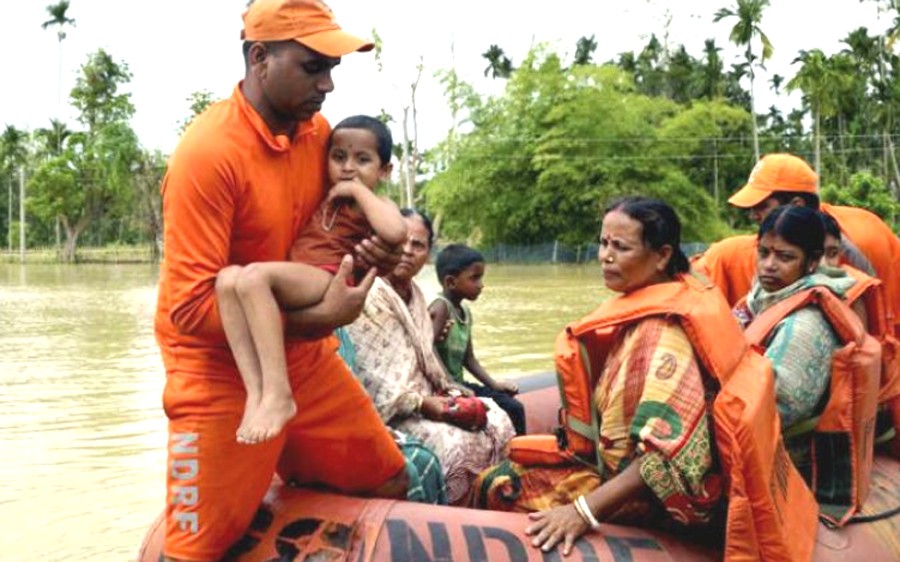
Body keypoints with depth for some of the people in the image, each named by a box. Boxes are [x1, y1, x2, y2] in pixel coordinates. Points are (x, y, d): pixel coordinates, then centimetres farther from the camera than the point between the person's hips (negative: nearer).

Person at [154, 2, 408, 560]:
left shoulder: (319, 132, -1)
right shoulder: (209, 154, -22)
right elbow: (189, 307, -23)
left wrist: (370, 252, -8)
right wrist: (316, 320, -23)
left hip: (305, 359, 7)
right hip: (223, 374, -6)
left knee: (390, 485, 11)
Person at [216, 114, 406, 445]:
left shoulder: (370, 204, 8)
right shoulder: (321, 198, 28)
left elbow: (395, 233, -17)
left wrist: (358, 189, -5)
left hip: (328, 280, -7)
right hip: (292, 285, 7)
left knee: (254, 276, -32)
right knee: (228, 278, -22)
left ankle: (278, 395, -34)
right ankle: (256, 392, -31)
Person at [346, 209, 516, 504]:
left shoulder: (415, 294, 12)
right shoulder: (369, 297, -16)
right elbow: (371, 377, -22)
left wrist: (451, 394, -1)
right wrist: (423, 404, -22)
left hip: (424, 399, 9)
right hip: (386, 411, -9)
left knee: (496, 421, -1)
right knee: (455, 442, -28)